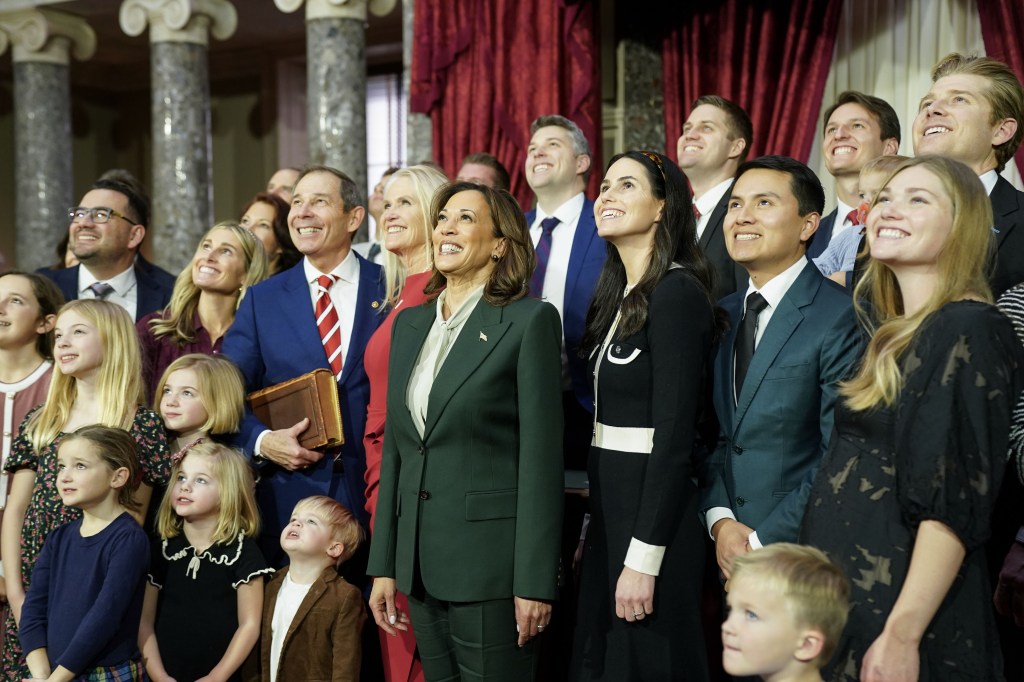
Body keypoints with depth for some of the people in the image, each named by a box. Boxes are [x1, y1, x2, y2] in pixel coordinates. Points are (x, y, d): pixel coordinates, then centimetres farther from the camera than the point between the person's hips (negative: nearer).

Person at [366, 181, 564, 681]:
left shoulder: (529, 321, -7)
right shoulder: (409, 323, 12)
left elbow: (541, 458, -11)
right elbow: (394, 449, 14)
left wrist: (535, 581, -14)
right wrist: (383, 565, 10)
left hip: (492, 562, -6)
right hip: (421, 563, 6)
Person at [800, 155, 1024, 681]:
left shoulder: (968, 331, -14)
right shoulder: (893, 330, 11)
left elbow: (954, 504, -20)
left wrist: (902, 635, -24)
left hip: (899, 605, -8)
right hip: (845, 595, 8)